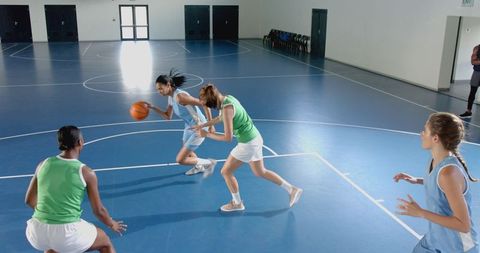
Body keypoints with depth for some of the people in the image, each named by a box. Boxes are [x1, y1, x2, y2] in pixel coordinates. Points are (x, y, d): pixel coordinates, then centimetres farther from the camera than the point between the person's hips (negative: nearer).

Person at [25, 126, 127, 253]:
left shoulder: (43, 164, 3)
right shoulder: (86, 172, -8)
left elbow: (29, 200, 15)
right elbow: (98, 211, 0)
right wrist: (112, 224, 20)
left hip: (38, 233, 5)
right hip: (68, 234, -4)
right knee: (106, 243, 25)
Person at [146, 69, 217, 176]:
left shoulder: (180, 96, -29)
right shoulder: (170, 97, 1)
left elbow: (204, 104, -28)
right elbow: (168, 116, 13)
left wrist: (210, 125, -25)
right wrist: (153, 107, 1)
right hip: (189, 127, 10)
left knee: (180, 159, -8)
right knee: (187, 153, 31)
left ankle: (209, 163, 12)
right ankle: (199, 167, 60)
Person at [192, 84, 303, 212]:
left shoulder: (227, 108, -26)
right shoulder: (228, 98, 2)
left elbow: (228, 137, -24)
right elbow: (220, 118, 23)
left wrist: (207, 134, -14)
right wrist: (202, 125, 22)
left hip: (247, 144, -9)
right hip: (255, 138, 9)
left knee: (226, 172, 7)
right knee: (260, 172, 23)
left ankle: (237, 203, 26)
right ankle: (292, 189, 30)